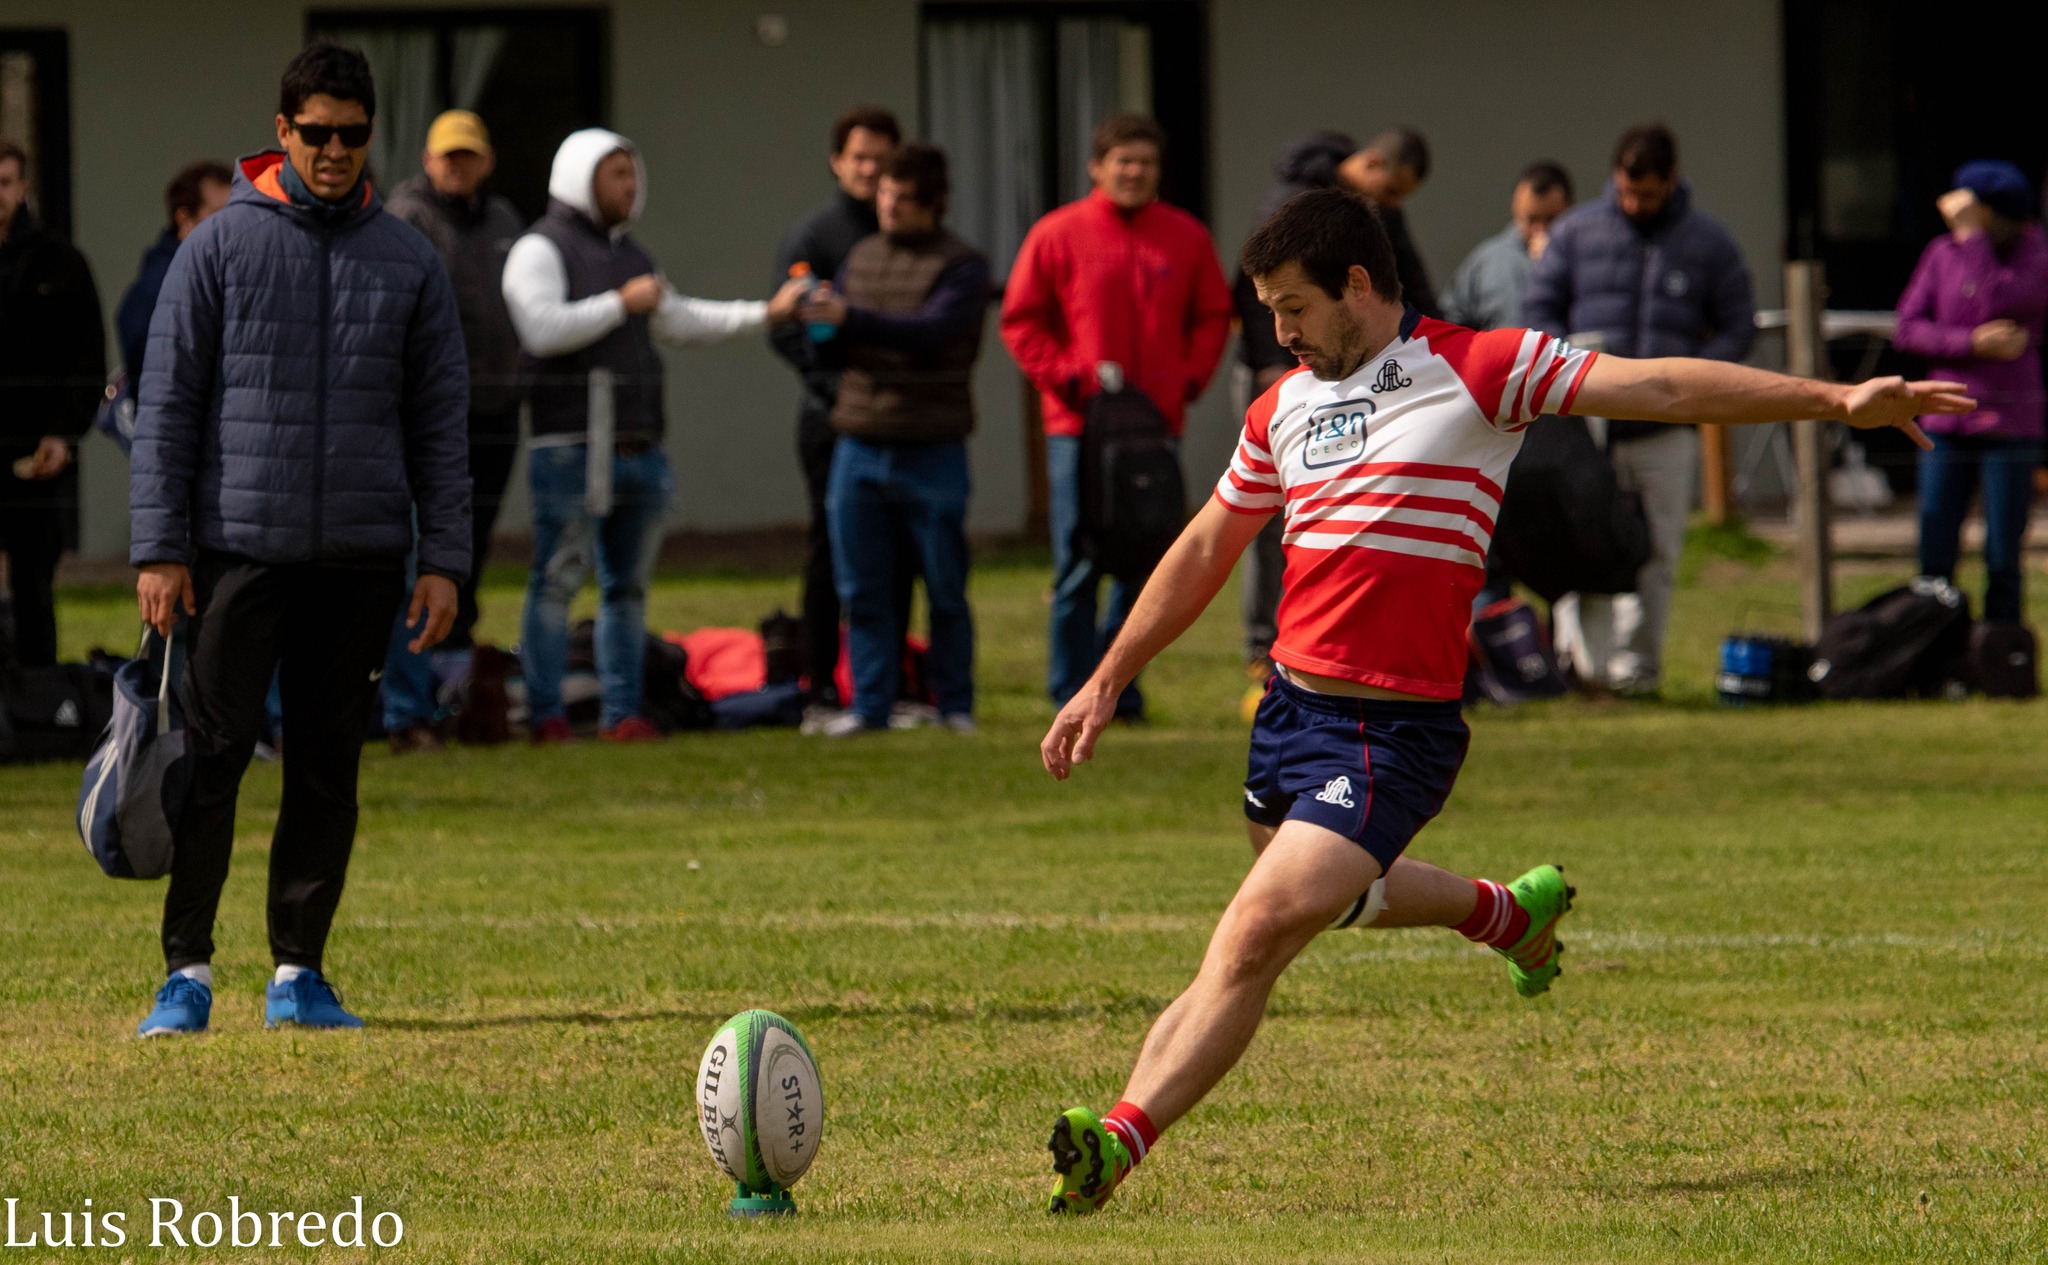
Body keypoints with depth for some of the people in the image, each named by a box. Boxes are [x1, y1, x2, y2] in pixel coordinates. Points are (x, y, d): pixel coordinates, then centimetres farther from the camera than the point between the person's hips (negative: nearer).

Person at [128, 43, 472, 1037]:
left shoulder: (408, 263, 9)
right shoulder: (221, 247, 2)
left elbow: (439, 422, 10)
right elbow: (166, 407, 1)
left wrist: (444, 560, 3)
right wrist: (158, 549, -6)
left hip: (360, 558, 2)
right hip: (238, 547, -2)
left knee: (327, 769, 5)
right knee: (213, 758, -6)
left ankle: (300, 971, 11)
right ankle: (187, 971, -1)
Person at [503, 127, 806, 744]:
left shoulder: (628, 252, 20)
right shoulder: (541, 249, -5)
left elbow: (680, 321, 28)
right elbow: (542, 329, -20)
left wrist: (767, 312, 21)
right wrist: (622, 303, -16)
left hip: (639, 450, 8)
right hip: (573, 454, -8)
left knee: (628, 587, 8)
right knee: (556, 582, -7)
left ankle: (621, 713, 11)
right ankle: (545, 714, -6)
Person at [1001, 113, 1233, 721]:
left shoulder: (1186, 237, 9)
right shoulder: (1057, 235, 0)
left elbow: (1212, 316, 16)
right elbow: (1021, 320, 2)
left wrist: (1189, 379, 1)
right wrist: (1069, 378, -8)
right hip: (1079, 424, -3)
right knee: (1079, 566, -3)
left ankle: (1119, 687, 11)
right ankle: (1073, 694, 3)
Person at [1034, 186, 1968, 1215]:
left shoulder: (1475, 371, -7)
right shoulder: (1283, 408, 12)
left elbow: (1657, 388, -9)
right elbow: (1205, 551, 23)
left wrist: (1837, 400, -16)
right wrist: (1104, 685, 23)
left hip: (1393, 732, -8)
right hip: (1291, 706, 8)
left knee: (1256, 932, -18)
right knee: (1332, 895, 28)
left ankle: (1119, 1141, -22)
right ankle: (1513, 912, 54)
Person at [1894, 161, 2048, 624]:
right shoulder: (1942, 254, 6)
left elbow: (1995, 302, -24)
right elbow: (1908, 329, 1)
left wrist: (1971, 235, -17)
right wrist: (1973, 344, -14)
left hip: (2009, 428, -3)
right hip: (1947, 425, 3)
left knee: (2002, 561, -1)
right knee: (1935, 560, 2)